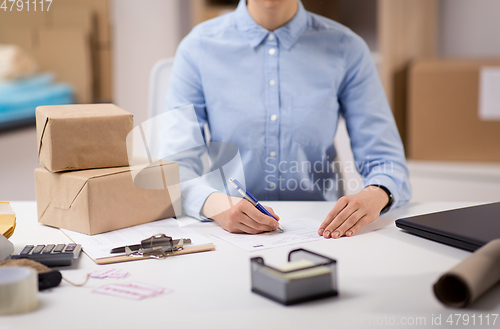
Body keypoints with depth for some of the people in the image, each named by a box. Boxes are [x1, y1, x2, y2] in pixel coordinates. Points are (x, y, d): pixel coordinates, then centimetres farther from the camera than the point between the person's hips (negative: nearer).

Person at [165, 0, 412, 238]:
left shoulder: (347, 48, 3)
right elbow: (176, 166, -3)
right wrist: (214, 203, -25)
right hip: (229, 232, 0)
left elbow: (386, 160, 3)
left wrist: (375, 195, -21)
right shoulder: (198, 48, 1)